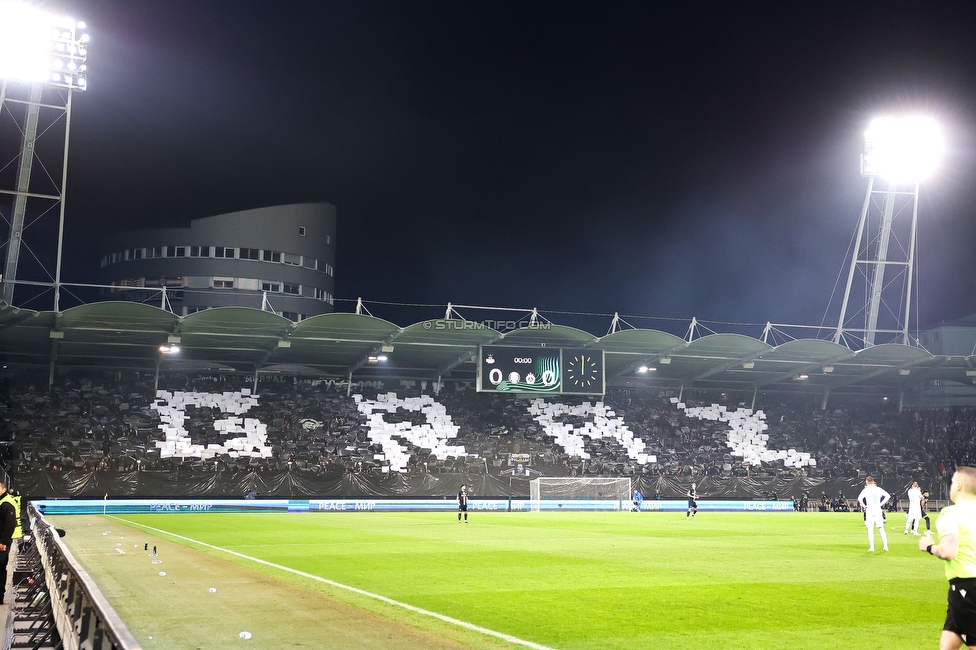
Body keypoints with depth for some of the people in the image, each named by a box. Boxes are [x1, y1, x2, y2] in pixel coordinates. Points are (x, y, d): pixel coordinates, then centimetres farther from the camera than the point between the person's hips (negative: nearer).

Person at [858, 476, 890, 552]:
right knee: (881, 529, 11)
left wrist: (863, 506, -5)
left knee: (870, 530, 1)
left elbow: (859, 498, -19)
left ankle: (872, 547, -3)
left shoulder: (866, 490, -5)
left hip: (869, 511, -3)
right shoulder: (878, 489, 5)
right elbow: (888, 496, 4)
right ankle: (885, 545, 7)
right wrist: (881, 503, 7)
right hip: (878, 511, 3)